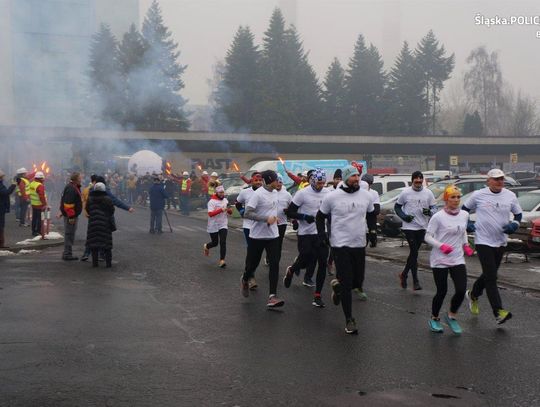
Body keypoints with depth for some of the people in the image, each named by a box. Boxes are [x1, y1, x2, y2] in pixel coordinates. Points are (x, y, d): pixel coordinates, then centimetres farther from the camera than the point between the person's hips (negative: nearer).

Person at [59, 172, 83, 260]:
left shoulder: (75, 188, 16)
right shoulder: (71, 189, -19)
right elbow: (68, 204, -24)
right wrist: (71, 216, -25)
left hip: (72, 215, 11)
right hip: (71, 216, -11)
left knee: (70, 234, 15)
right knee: (69, 234, -6)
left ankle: (67, 253, 22)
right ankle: (67, 254, -1)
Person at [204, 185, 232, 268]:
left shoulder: (225, 200, 5)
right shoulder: (212, 201, -12)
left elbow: (230, 212, 13)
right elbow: (210, 214, -24)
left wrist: (229, 210, -12)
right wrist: (221, 210, -33)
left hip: (223, 225, 3)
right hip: (213, 226, -3)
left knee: (223, 242, -11)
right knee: (215, 243, 10)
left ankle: (222, 261, -10)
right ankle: (206, 246, 45)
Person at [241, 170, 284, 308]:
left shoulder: (275, 192, 6)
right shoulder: (258, 194, -17)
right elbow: (247, 214, -22)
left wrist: (275, 217, 8)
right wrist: (266, 218, -25)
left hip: (273, 235, 5)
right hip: (257, 235, -5)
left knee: (274, 264, -7)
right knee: (252, 263, 10)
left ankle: (272, 296, -7)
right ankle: (245, 280, 43)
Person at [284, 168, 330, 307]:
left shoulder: (328, 193, 4)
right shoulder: (302, 194, -10)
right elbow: (290, 212, -7)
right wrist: (304, 216, -20)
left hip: (322, 233, 4)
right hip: (305, 234, -4)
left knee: (322, 263, -1)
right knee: (305, 261, -6)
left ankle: (317, 296, 8)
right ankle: (291, 270, 31)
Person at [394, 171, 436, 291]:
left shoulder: (428, 193, 3)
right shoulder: (405, 192, -3)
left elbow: (433, 207, 10)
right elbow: (397, 207, 5)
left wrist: (429, 211, -14)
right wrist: (404, 216, -11)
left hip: (422, 227, 4)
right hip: (409, 226, -3)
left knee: (414, 252, 12)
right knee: (414, 252, -9)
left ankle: (404, 274, 32)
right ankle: (415, 281, -4)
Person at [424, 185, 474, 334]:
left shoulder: (464, 215, 5)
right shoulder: (438, 217, -12)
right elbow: (428, 236, -10)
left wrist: (466, 245, 8)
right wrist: (441, 245, -24)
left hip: (458, 259, 4)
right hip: (440, 260, -4)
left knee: (461, 291, -8)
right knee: (442, 292, 1)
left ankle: (451, 316, 18)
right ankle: (434, 319, 26)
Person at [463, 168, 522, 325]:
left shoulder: (510, 196, 2)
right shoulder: (478, 195, -5)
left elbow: (518, 214, 13)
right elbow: (465, 209, 10)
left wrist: (514, 225, -6)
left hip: (500, 242, 4)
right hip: (483, 241, -4)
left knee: (489, 274, 17)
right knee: (491, 277, -11)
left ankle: (473, 295, 43)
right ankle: (499, 312, -14)